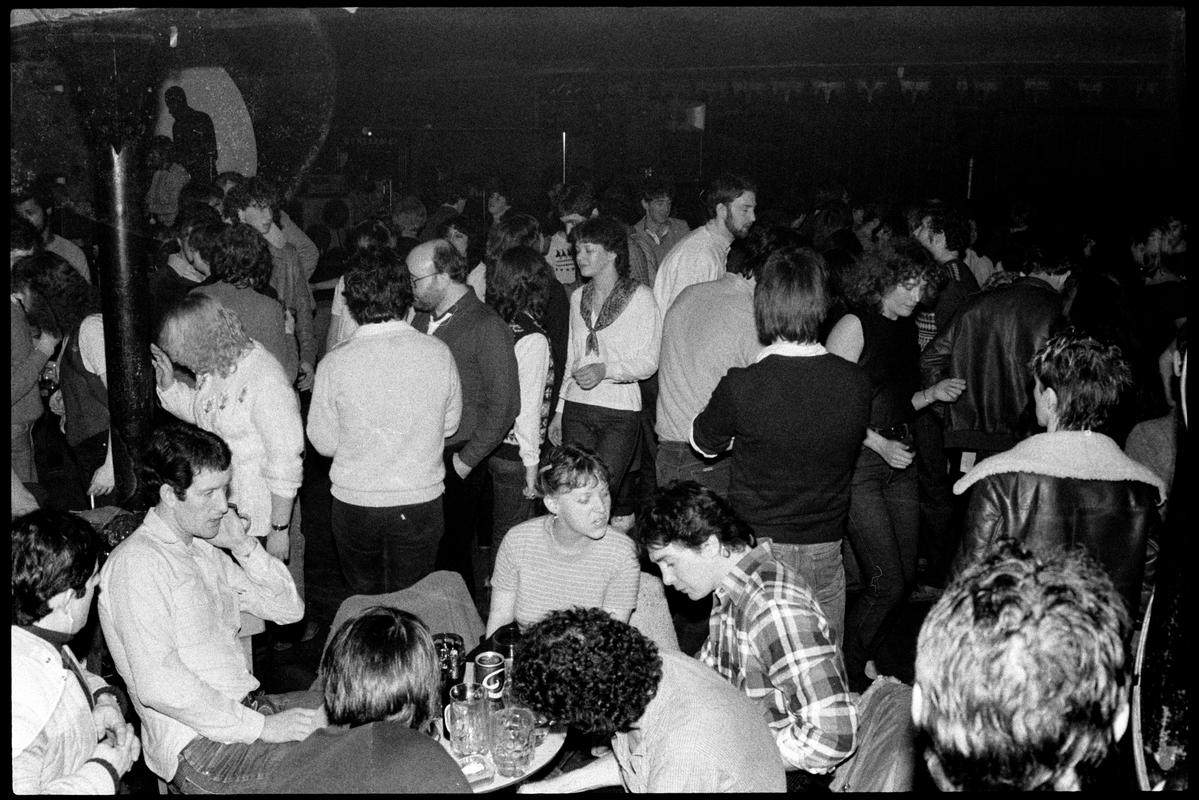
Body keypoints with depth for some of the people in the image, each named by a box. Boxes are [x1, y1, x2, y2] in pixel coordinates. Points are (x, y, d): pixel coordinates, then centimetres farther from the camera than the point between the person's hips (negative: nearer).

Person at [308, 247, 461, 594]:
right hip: (421, 501, 1)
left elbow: (324, 443, -4)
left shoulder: (335, 363, -15)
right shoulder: (438, 352, -11)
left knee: (364, 599, 20)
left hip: (355, 503, -1)